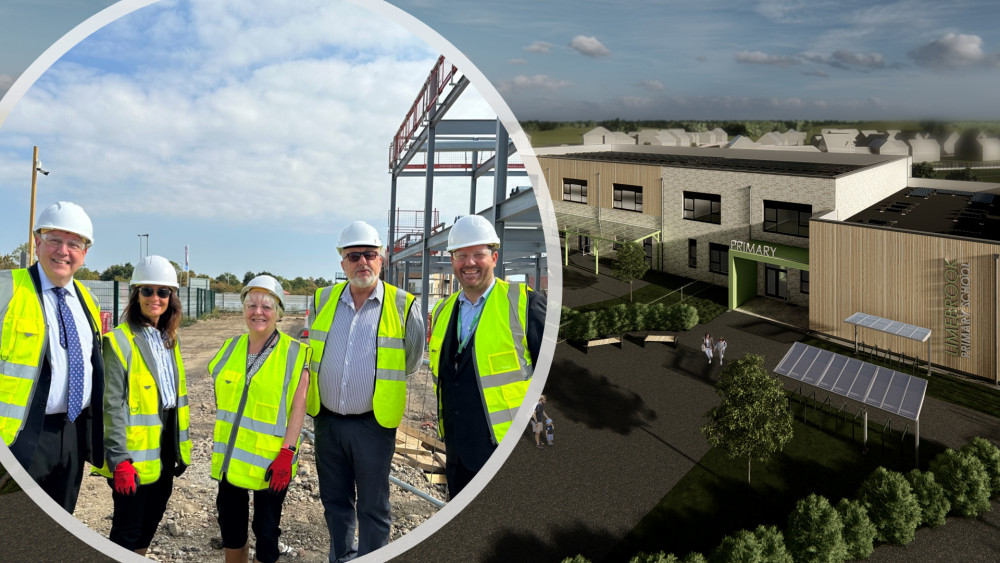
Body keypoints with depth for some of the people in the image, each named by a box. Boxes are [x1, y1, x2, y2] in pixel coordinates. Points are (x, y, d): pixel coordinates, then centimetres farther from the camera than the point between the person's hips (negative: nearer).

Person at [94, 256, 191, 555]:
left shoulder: (170, 340, 10)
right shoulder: (119, 341, -13)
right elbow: (112, 405, -16)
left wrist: (181, 446, 13)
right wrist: (120, 459, -19)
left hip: (166, 448, 7)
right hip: (135, 455, -7)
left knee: (150, 522, 17)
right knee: (127, 530, 3)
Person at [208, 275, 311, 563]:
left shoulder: (294, 353, -9)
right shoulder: (231, 348, 6)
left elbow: (298, 407, -13)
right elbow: (221, 397, 16)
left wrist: (287, 453, -19)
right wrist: (221, 445, 14)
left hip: (270, 462, -5)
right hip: (230, 459, 5)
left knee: (266, 531, 6)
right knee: (230, 523, 17)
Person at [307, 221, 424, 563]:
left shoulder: (402, 305, -6)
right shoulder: (323, 300, 3)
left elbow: (411, 360, 5)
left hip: (373, 423, -4)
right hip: (327, 420, 4)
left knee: (373, 507, 5)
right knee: (335, 502, 17)